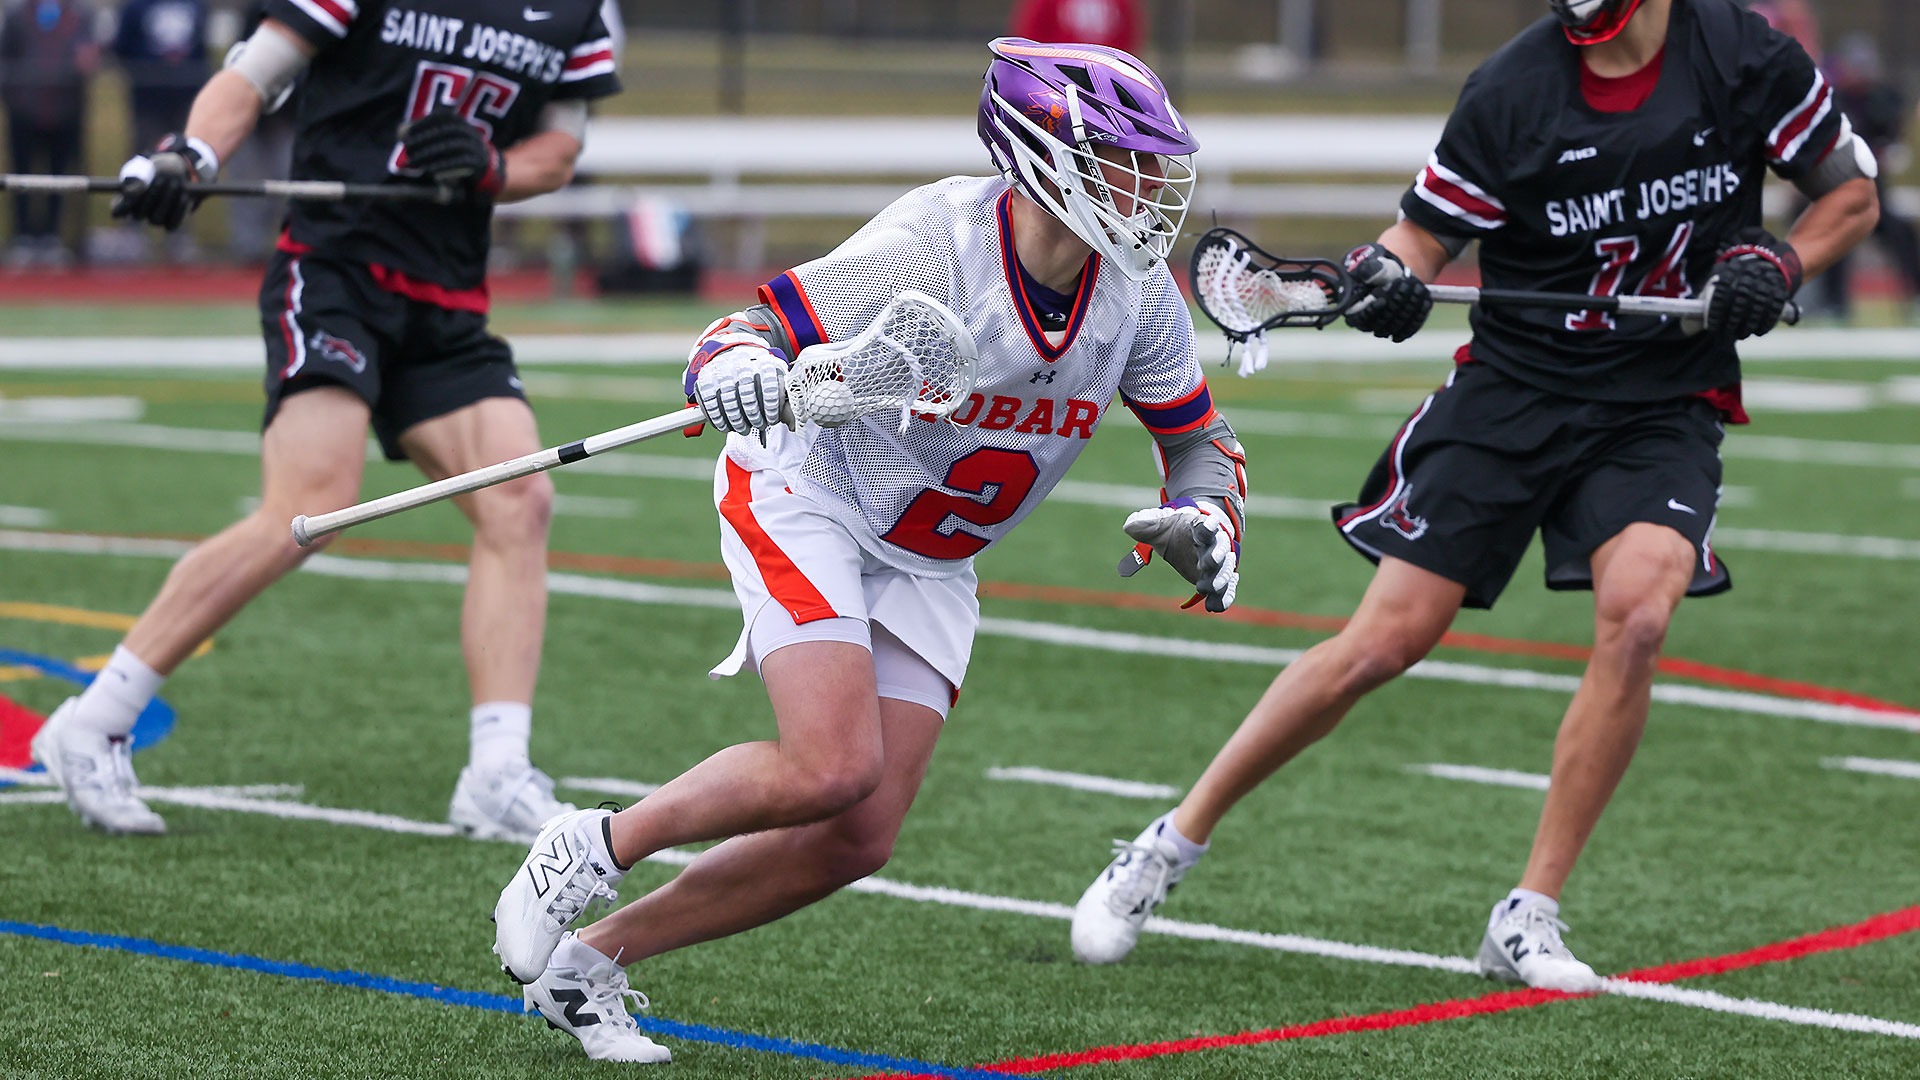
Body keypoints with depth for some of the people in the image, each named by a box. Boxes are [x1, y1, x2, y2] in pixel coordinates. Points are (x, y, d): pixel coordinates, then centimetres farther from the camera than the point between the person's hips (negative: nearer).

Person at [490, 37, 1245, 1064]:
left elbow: (1199, 438, 5)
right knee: (832, 768, -27)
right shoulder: (931, 246, -28)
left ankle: (593, 957, 9)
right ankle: (593, 846, -3)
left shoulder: (1140, 292, -10)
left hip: (928, 569, 6)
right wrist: (734, 374, -50)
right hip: (810, 503, -6)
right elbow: (744, 335, -26)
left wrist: (1203, 521, -16)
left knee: (856, 840, -4)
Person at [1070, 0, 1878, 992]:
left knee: (1636, 611, -26)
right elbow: (1425, 233, -1)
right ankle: (1170, 847, 11)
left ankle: (1527, 921, -14)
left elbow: (1852, 193, 8)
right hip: (1514, 383, 0)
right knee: (1386, 640, -6)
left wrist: (1776, 267, -11)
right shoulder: (1513, 88, -8)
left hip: (1664, 409, 0)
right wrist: (1385, 274, -24)